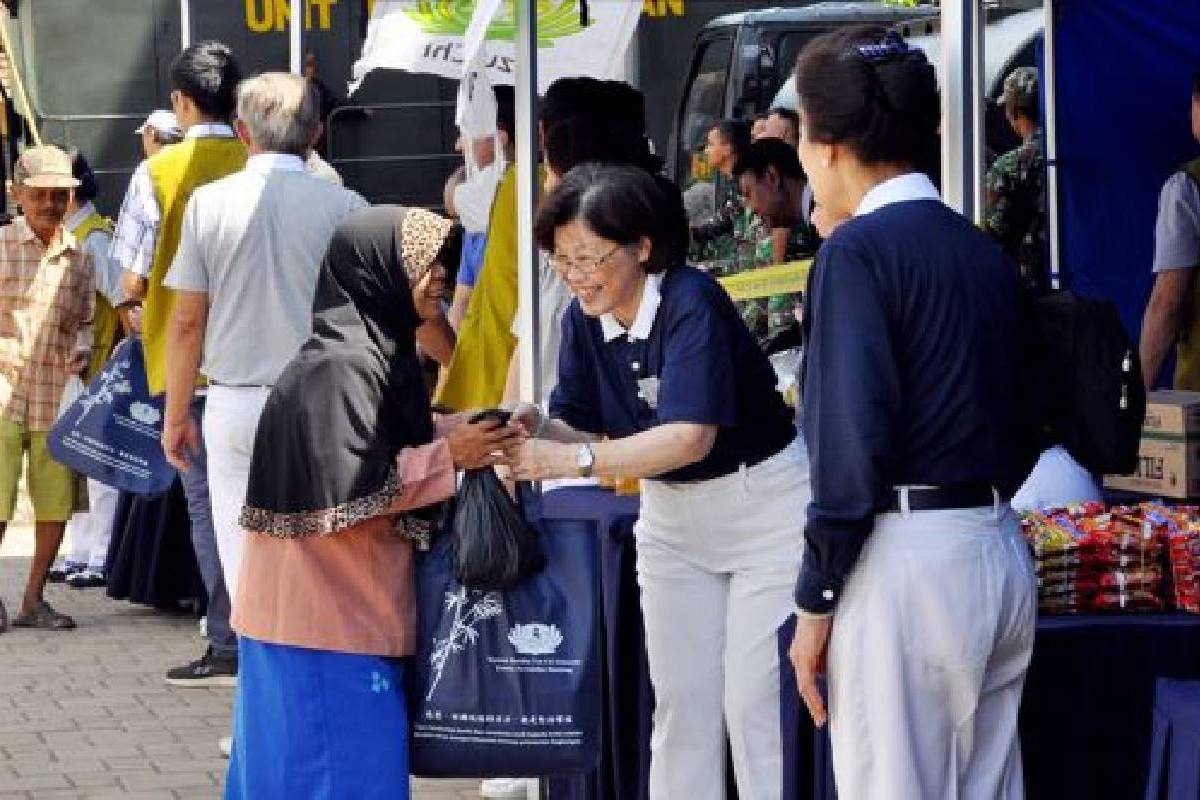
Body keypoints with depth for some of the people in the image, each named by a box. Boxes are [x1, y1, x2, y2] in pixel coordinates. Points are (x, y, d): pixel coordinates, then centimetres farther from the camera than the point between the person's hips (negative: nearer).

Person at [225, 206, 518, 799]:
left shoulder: (371, 352, 11)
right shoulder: (340, 365, -19)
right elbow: (345, 488, -24)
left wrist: (458, 430, 7)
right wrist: (447, 456, -19)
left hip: (349, 611, 10)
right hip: (328, 617, -10)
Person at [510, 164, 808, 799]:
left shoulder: (692, 304, -26)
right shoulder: (584, 319, -5)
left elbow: (690, 436, -34)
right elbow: (580, 426, -1)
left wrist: (577, 460, -39)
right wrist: (539, 430, -24)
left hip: (763, 508, -6)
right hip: (671, 518, 6)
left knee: (754, 702, -7)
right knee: (679, 701, 6)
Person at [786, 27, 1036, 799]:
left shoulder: (859, 250, -10)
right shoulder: (985, 252, 12)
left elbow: (852, 441, -16)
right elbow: (1019, 423, 15)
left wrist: (815, 601, -12)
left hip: (907, 560, -8)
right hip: (1003, 554, 8)